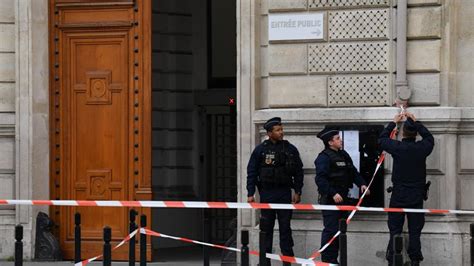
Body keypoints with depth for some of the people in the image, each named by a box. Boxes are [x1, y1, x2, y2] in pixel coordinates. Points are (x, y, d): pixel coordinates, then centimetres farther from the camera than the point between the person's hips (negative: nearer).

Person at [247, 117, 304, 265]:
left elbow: (298, 171, 8)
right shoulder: (260, 150, 1)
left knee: (285, 227, 1)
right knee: (266, 227, 3)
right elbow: (252, 172, 2)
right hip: (267, 194, -1)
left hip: (285, 193, 1)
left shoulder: (290, 149, 5)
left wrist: (298, 192, 3)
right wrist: (250, 194, -3)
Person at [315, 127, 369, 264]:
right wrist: (333, 194, -26)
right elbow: (321, 179, -21)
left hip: (343, 199, 9)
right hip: (330, 200, -9)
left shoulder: (343, 155, 14)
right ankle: (327, 261, -5)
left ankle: (334, 259, 22)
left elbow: (353, 172, 19)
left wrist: (362, 184, 2)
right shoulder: (324, 157, -13)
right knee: (330, 230, -10)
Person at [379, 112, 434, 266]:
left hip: (398, 197, -1)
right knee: (415, 231, 6)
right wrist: (416, 122, 20)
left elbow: (382, 139, 9)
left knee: (395, 230, 4)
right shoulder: (422, 148, -9)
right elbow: (429, 138, 16)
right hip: (416, 197, 1)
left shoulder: (397, 147, -12)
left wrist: (393, 123, 19)